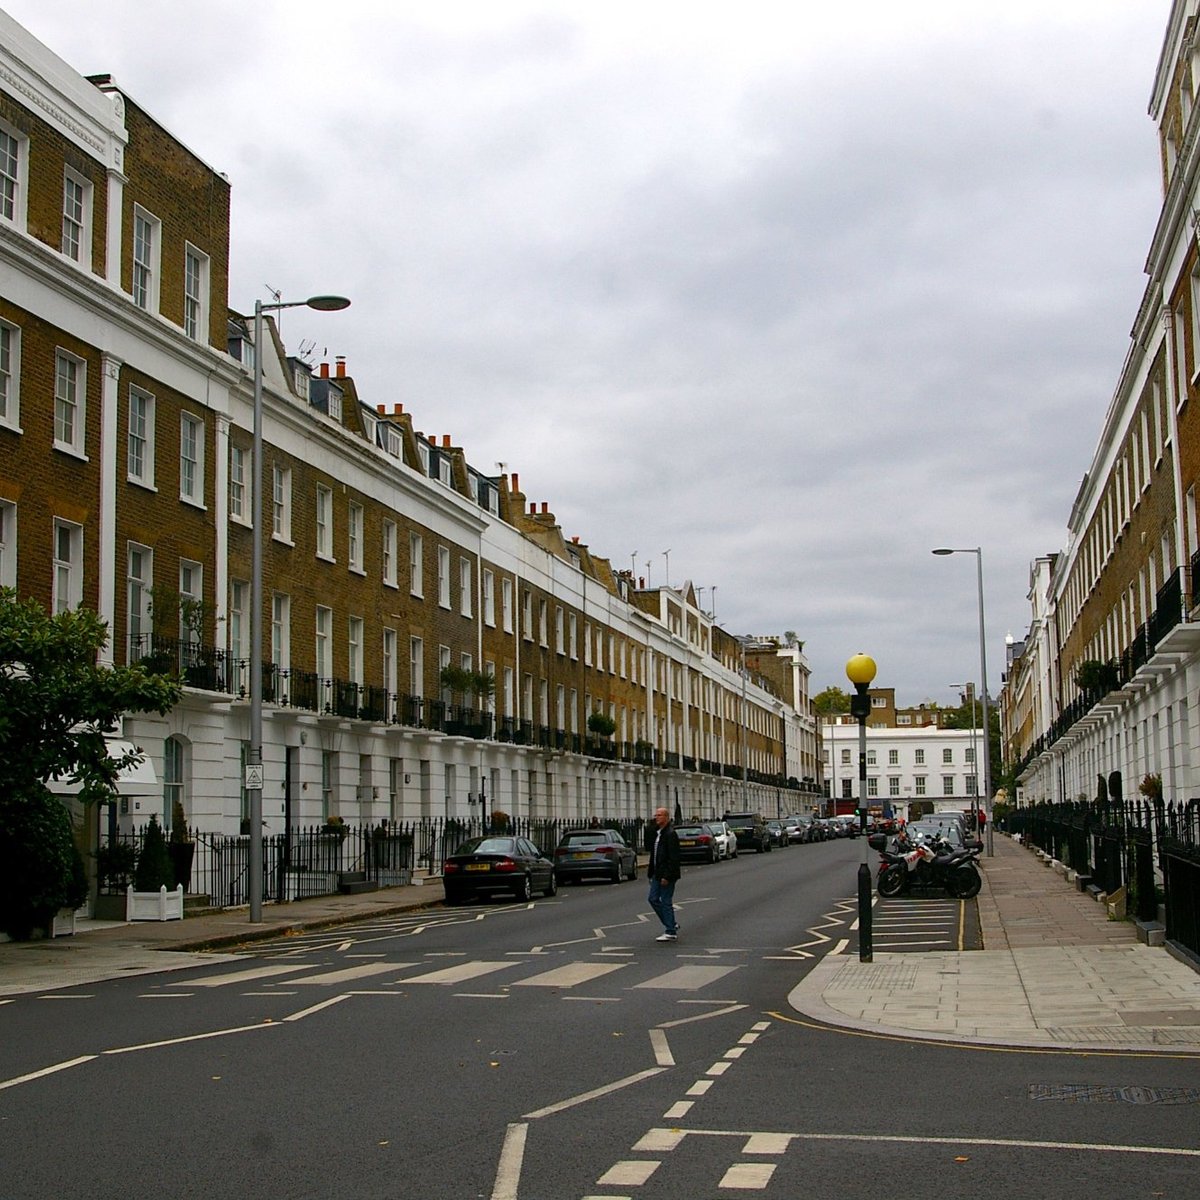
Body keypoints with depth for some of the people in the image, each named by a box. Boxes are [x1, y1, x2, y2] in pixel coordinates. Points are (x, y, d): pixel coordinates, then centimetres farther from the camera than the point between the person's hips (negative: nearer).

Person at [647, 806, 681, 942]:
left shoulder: (670, 834, -16)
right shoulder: (657, 833, 14)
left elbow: (673, 858, -21)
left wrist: (667, 876, -23)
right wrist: (651, 873, 17)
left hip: (666, 875, -10)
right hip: (658, 874, 10)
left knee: (666, 902, -4)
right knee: (653, 899, 11)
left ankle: (671, 933, 5)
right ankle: (672, 924, 23)